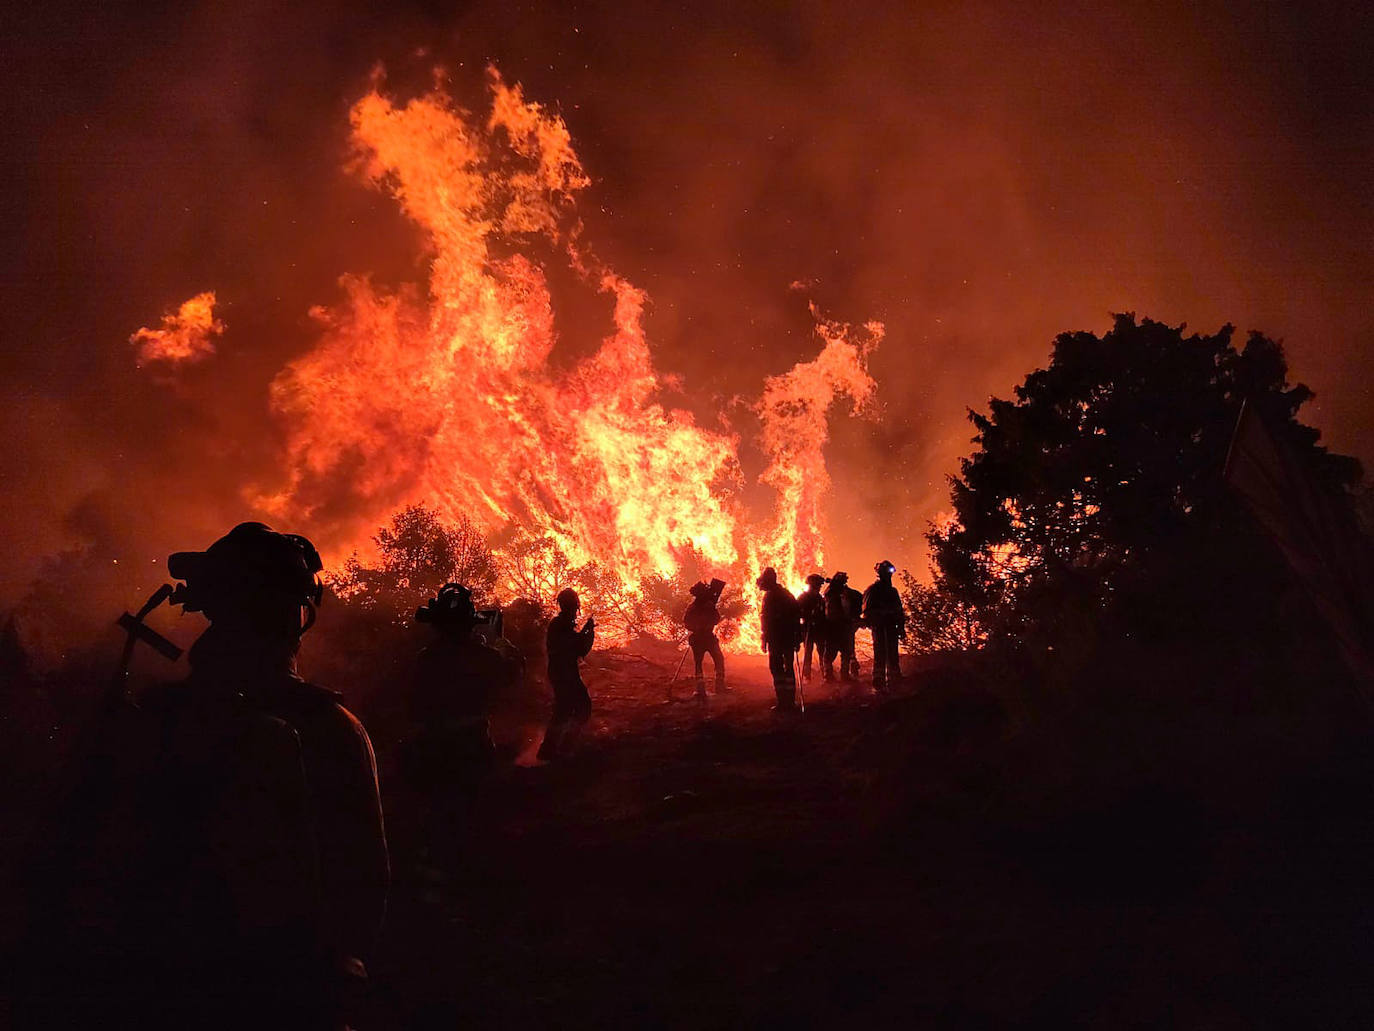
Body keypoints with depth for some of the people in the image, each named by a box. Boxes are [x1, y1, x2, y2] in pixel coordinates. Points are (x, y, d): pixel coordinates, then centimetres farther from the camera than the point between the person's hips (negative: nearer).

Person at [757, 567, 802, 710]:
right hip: (790, 638, 8)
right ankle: (791, 700, 17)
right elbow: (797, 616, 16)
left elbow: (767, 619, -15)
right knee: (789, 667, 14)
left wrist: (765, 639, -11)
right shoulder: (788, 594, 15)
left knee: (776, 667, -5)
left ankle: (783, 701, -10)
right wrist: (797, 638, 18)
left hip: (776, 639, -8)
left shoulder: (769, 596, -9)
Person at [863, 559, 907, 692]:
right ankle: (878, 683, -9)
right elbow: (867, 609, -7)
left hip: (891, 627, 7)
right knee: (880, 654, -10)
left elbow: (899, 610, 23)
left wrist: (901, 627, 16)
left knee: (893, 654, 6)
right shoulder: (873, 589, -1)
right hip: (879, 627, -7)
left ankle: (893, 679, 12)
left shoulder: (893, 591, 20)